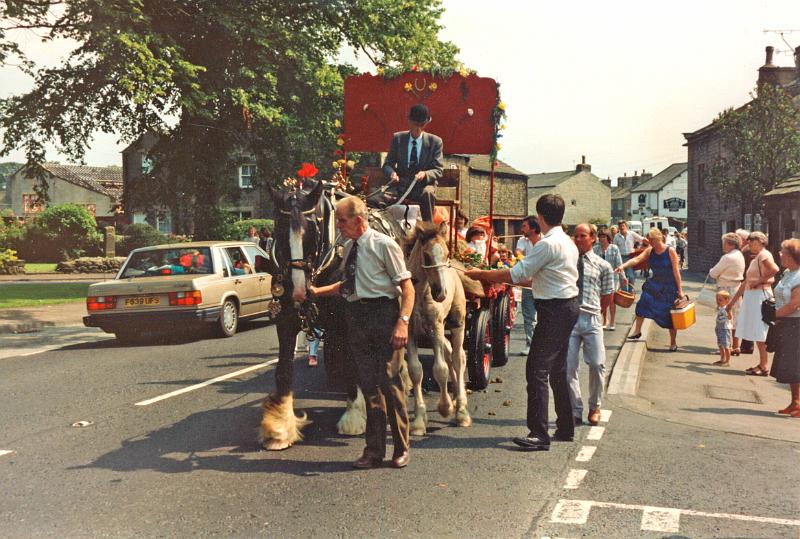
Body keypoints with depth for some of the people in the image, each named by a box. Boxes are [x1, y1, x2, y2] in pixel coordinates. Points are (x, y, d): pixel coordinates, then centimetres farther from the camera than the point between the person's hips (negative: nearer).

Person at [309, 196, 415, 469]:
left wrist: (403, 322, -22)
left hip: (383, 314, -7)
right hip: (357, 317, 7)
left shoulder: (384, 245, -9)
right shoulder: (350, 248, 13)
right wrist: (317, 291, 15)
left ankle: (401, 449, 13)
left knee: (389, 380, -3)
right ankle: (374, 450, 19)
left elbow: (407, 287, -11)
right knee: (368, 383, 10)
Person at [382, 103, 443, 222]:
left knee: (428, 192, -37)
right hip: (401, 185, 1)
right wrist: (392, 172, -19)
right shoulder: (398, 138, 6)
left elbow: (438, 170, -1)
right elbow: (387, 164, 7)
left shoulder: (435, 142, 2)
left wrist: (425, 174, -25)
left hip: (424, 186, -1)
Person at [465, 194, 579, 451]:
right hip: (568, 307, 10)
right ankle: (565, 428, 25)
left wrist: (481, 274, -8)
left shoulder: (547, 244, -17)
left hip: (554, 311, -10)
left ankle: (539, 434, -8)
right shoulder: (568, 242, 14)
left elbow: (517, 274, -17)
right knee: (557, 370, 17)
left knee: (537, 370, -9)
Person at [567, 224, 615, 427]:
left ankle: (594, 407, 20)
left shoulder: (603, 266, 9)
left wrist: (594, 312, 11)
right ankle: (575, 411, 12)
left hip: (591, 319, 0)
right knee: (568, 366, -2)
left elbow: (607, 296, 14)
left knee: (597, 365, -2)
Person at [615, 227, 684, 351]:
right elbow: (637, 259, -15)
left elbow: (676, 271, -12)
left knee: (670, 315, 3)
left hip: (669, 287, -4)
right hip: (655, 284, 4)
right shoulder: (649, 251, -2)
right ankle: (637, 331, -2)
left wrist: (680, 289, -11)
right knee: (643, 303, -16)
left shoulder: (670, 251, -13)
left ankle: (673, 343, 19)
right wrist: (623, 266, -32)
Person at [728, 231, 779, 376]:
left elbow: (775, 270, -29)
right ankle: (762, 364, 17)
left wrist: (759, 281, -18)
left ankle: (764, 367, -1)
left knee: (760, 333, -6)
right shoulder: (755, 259, 19)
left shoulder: (764, 255, -9)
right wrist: (732, 301, 22)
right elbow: (745, 283, 22)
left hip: (760, 296, -9)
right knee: (756, 333, 11)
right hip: (751, 297, 9)